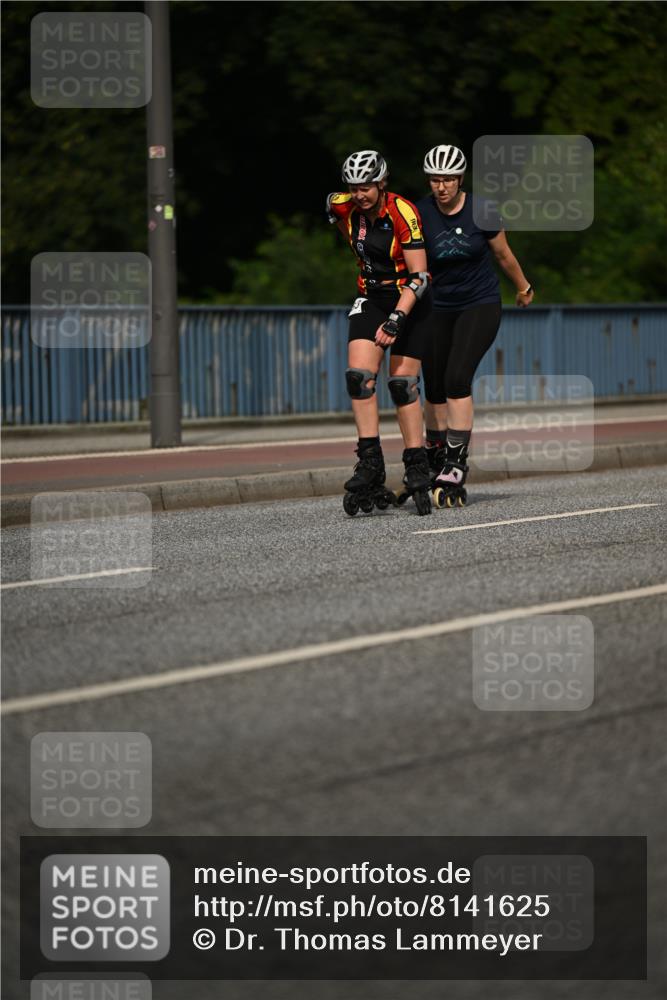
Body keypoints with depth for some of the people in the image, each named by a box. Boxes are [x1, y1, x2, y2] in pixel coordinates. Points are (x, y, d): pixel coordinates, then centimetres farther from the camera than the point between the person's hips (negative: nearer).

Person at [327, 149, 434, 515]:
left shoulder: (403, 213, -24)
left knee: (403, 383, -8)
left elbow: (420, 276, -26)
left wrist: (396, 319, -35)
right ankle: (370, 462, -14)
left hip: (409, 299, -4)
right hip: (371, 297, 5)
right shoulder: (344, 208, -9)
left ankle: (417, 468, 2)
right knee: (359, 375, -14)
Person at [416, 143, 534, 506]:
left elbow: (503, 254, 4)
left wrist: (524, 288, 17)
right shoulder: (420, 214, -9)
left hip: (480, 305, -2)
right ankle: (435, 459, 25)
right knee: (435, 390, 3)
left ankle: (456, 467, -20)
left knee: (457, 379, -19)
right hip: (437, 309, 2)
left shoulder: (481, 211, -12)